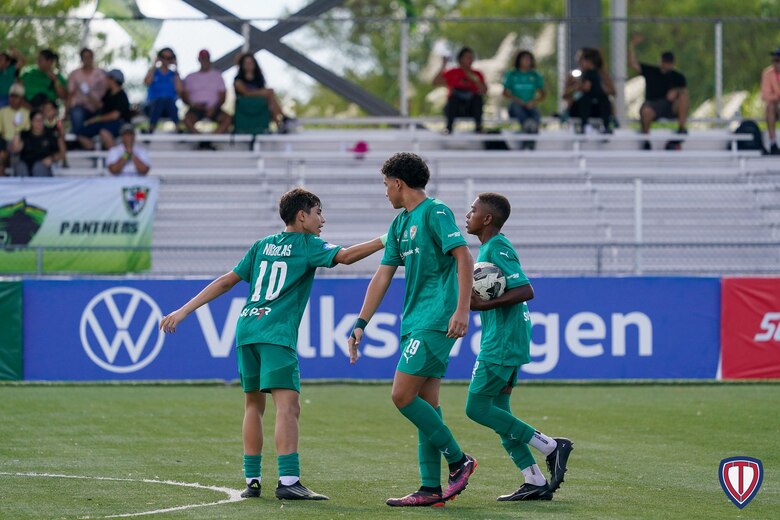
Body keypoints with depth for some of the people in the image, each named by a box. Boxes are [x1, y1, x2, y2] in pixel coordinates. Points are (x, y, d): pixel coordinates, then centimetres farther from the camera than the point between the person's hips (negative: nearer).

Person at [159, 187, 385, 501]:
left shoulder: (262, 246, 20)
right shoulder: (306, 245, 4)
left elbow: (226, 281, 19)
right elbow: (345, 256, -12)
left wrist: (184, 311, 21)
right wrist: (384, 241, -8)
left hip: (246, 329, 7)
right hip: (276, 333, -7)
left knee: (253, 405, 15)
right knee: (288, 405, -13)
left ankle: (252, 480, 14)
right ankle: (288, 481, -25)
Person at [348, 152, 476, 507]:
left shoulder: (436, 212, -8)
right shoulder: (400, 224, 18)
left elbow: (464, 258, -16)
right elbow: (382, 277, 19)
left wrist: (462, 309, -25)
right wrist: (360, 324, 15)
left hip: (435, 321, -9)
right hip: (415, 323, 9)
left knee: (402, 396, -13)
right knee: (425, 404, 7)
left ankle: (458, 461, -4)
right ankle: (431, 488, 7)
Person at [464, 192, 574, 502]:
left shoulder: (497, 249, -14)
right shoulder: (489, 248, 16)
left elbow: (525, 291, -23)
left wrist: (485, 305, -24)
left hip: (502, 343, -10)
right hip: (498, 341, 10)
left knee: (477, 407, -9)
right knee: (497, 411, 9)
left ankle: (551, 447, -7)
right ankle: (536, 483, 8)